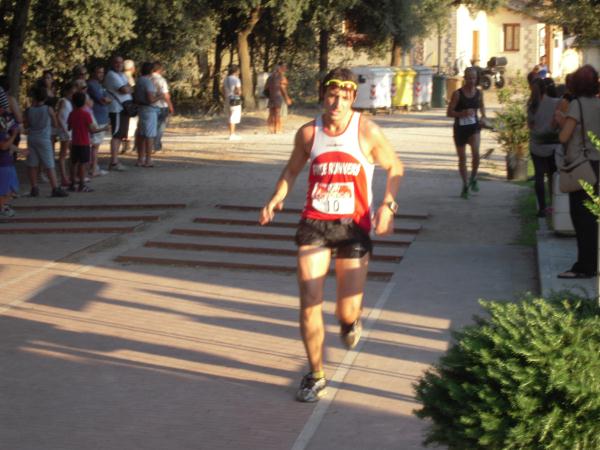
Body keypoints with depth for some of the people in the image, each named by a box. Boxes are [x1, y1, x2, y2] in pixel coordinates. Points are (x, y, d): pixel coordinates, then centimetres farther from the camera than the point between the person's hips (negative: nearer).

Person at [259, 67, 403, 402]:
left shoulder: (367, 132, -8)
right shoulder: (309, 133, 0)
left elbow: (395, 167, 4)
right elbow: (293, 170, 16)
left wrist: (388, 206, -9)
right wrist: (277, 199, 1)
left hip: (354, 226, -2)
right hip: (315, 224, 2)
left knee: (348, 311, -2)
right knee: (310, 303, -7)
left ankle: (350, 322, 39)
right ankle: (316, 376, 9)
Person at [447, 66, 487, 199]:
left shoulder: (479, 93, 3)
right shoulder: (458, 94, -8)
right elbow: (449, 113, -8)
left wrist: (483, 116, 4)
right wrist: (463, 113, -23)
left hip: (474, 127, 1)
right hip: (460, 128, -1)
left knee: (476, 153, -22)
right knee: (462, 158, 6)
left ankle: (473, 178, 2)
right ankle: (465, 185, 22)